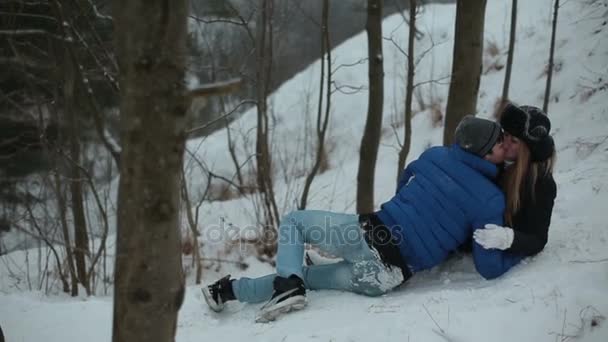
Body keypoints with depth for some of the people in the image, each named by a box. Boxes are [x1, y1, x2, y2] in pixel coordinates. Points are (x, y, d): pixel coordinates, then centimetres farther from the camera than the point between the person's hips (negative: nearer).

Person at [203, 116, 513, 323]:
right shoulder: (492, 201, -2)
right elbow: (489, 268, -3)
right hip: (388, 276, 1)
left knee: (294, 221, 21)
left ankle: (288, 284, -4)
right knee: (307, 277, 21)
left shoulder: (435, 155, 6)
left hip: (368, 235, 0)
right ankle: (234, 290, 8)